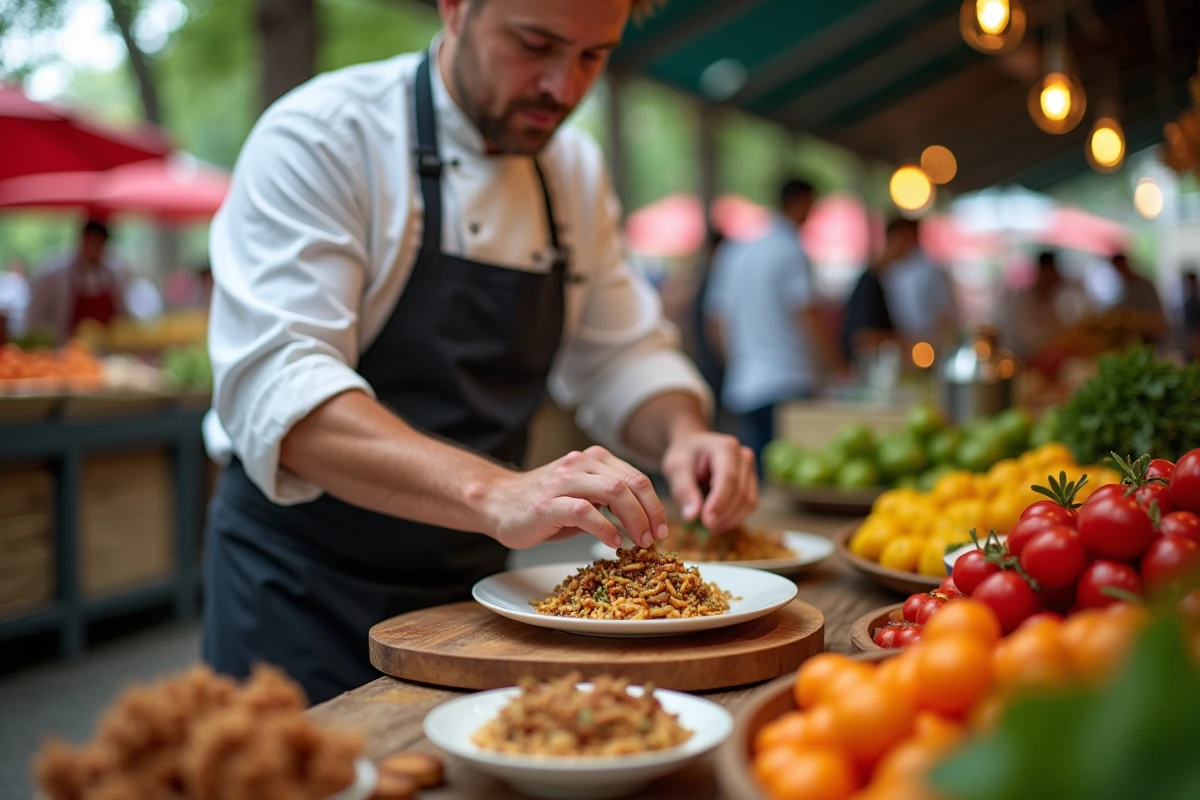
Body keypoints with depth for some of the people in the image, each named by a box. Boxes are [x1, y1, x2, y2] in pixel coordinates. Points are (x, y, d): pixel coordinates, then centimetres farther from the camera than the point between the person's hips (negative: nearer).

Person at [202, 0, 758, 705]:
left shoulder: (576, 170, 4)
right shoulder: (320, 137, -18)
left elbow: (621, 355, 9)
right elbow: (275, 389, -30)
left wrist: (682, 432, -14)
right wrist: (495, 494, -43)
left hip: (472, 579, 6)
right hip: (304, 588, -5)